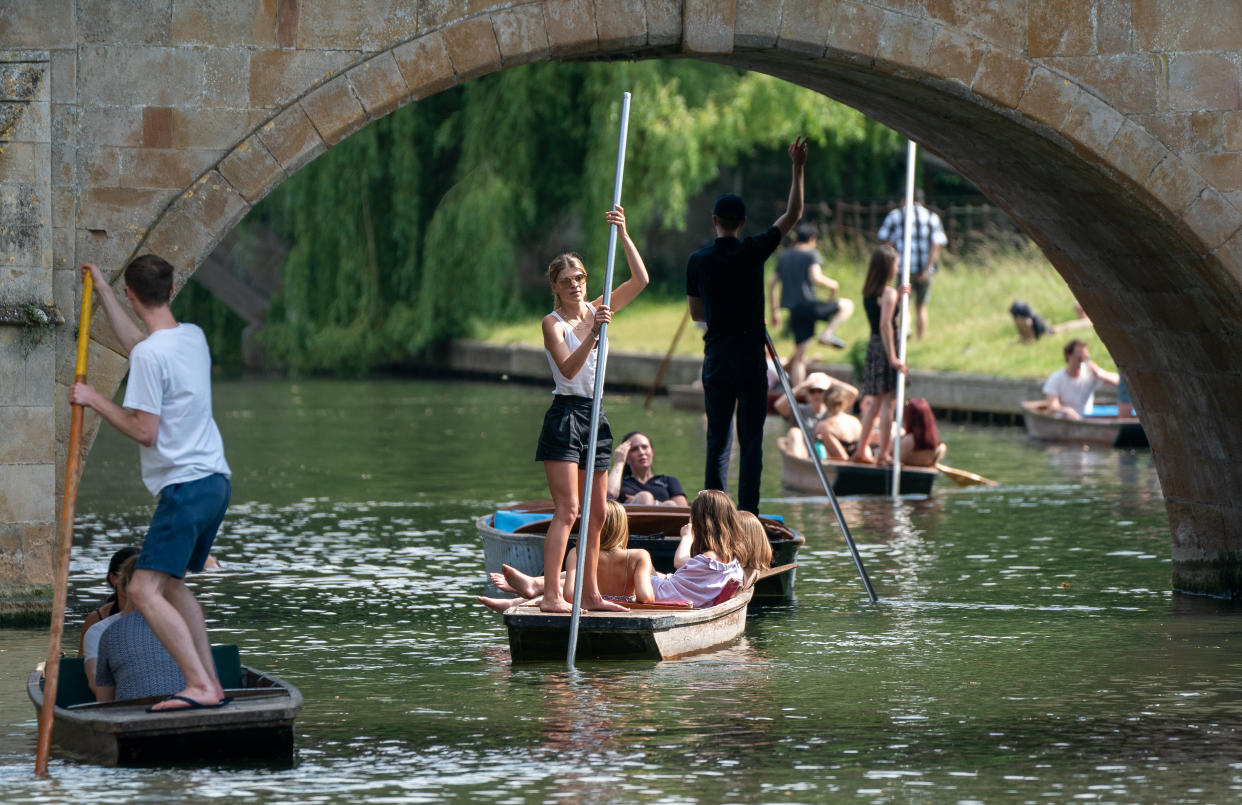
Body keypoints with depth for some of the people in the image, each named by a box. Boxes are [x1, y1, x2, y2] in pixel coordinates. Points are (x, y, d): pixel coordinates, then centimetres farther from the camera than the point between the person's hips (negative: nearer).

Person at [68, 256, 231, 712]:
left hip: (185, 486, -10)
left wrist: (95, 400, -6)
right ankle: (211, 683, 19)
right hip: (215, 481, 10)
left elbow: (144, 431, -18)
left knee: (145, 590, -14)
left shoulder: (150, 354, -17)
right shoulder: (193, 336, 11)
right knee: (171, 583, 21)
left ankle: (200, 685, -23)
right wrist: (101, 291, 39)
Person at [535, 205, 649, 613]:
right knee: (567, 509, -15)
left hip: (594, 418, 7)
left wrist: (623, 235, -3)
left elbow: (640, 280, 4)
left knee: (597, 513, 10)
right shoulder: (553, 323, -7)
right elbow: (569, 369, -21)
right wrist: (593, 333, -31)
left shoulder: (596, 310, 10)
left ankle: (590, 593, 16)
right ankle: (551, 595, -19)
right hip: (565, 415, -7)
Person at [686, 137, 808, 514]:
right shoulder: (753, 252, -7)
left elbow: (696, 313, 9)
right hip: (750, 354, -2)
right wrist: (798, 168, 6)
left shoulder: (698, 261, 0)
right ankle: (747, 511, -5)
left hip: (716, 355, 2)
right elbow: (793, 214, 1)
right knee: (751, 439, 0)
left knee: (717, 439, 7)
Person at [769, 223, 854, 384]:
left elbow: (771, 285, 18)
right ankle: (828, 333, -7)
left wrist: (775, 310, 24)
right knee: (847, 305, 12)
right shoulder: (812, 255, -3)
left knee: (799, 356, 10)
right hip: (808, 304, -6)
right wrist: (832, 285, 0)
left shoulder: (784, 256, 18)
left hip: (794, 310, 6)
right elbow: (816, 278, -19)